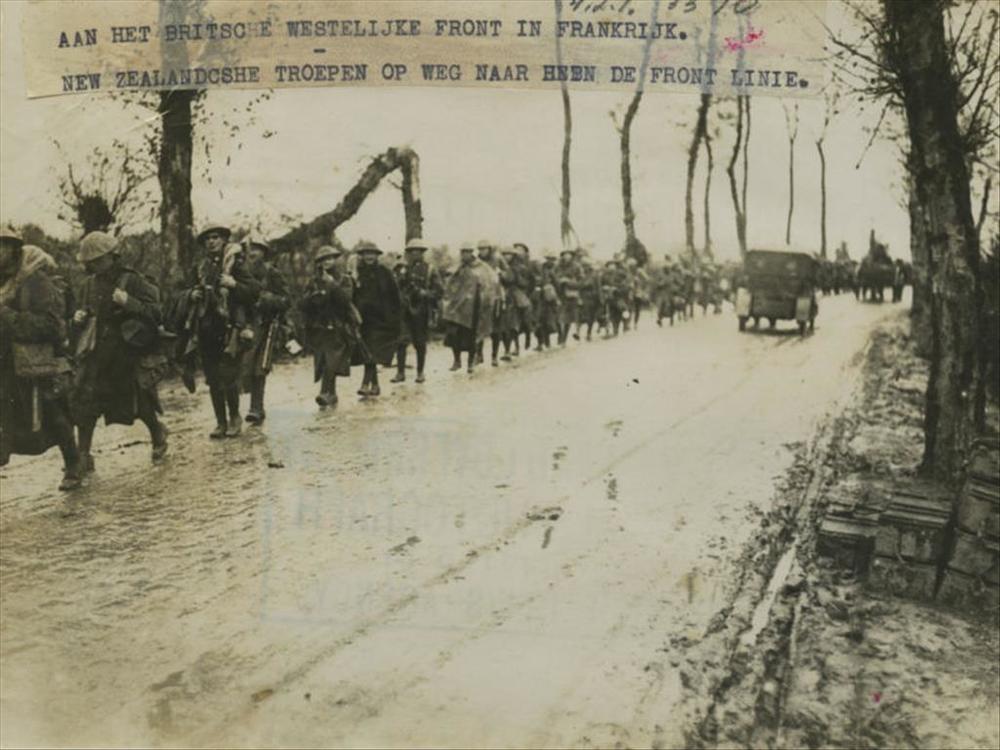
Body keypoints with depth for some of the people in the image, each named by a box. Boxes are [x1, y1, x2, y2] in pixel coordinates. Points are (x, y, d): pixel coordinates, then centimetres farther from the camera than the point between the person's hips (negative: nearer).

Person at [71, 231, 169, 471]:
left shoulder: (133, 281, -8)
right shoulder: (90, 284, 8)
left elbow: (155, 313, -13)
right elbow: (81, 310, 24)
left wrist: (128, 302, -26)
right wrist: (78, 318, 1)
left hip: (128, 352, -4)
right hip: (97, 352, 4)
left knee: (140, 402, 7)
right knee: (85, 403, -3)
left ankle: (158, 434, 36)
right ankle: (83, 455, 4)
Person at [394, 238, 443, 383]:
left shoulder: (430, 269, 1)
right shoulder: (404, 269, 10)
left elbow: (440, 290, -2)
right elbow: (396, 287, 10)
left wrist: (425, 294, -16)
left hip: (421, 311, -2)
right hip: (404, 310, 2)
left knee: (420, 343, 6)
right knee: (400, 341, -5)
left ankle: (420, 373, 18)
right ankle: (400, 372, 2)